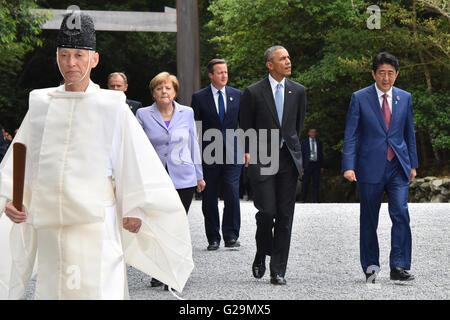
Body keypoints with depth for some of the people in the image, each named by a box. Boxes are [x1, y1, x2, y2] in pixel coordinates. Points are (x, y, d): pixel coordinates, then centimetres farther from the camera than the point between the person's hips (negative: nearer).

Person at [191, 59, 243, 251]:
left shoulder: (237, 95, 10)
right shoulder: (199, 97, 3)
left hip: (232, 155, 1)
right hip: (208, 156, -1)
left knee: (232, 195, -8)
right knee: (209, 199, 3)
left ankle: (231, 236, 0)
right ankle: (213, 238, 11)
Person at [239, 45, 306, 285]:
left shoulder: (298, 91, 9)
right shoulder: (253, 92, -1)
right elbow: (245, 128, 7)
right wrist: (249, 152, 2)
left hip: (288, 159, 3)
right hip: (262, 160, -3)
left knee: (285, 216, 1)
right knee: (267, 212, -11)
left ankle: (278, 270, 7)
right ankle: (261, 256, 16)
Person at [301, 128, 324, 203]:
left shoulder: (319, 142, 11)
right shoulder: (304, 142, 3)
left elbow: (321, 154, 12)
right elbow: (302, 154, 1)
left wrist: (322, 166, 7)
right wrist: (302, 166, -6)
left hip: (316, 165, 2)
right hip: (307, 164, -2)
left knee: (316, 183, 0)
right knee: (305, 183, -2)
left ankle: (315, 201, 1)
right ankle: (303, 200, 7)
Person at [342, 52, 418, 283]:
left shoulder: (405, 98, 9)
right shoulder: (360, 98, -1)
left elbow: (409, 133, 16)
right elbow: (350, 135, -3)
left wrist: (413, 164, 13)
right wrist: (348, 166, -13)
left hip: (398, 167, 2)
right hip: (370, 167, -2)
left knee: (400, 213, -12)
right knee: (369, 219, 6)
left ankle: (399, 267, -9)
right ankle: (371, 266, 19)